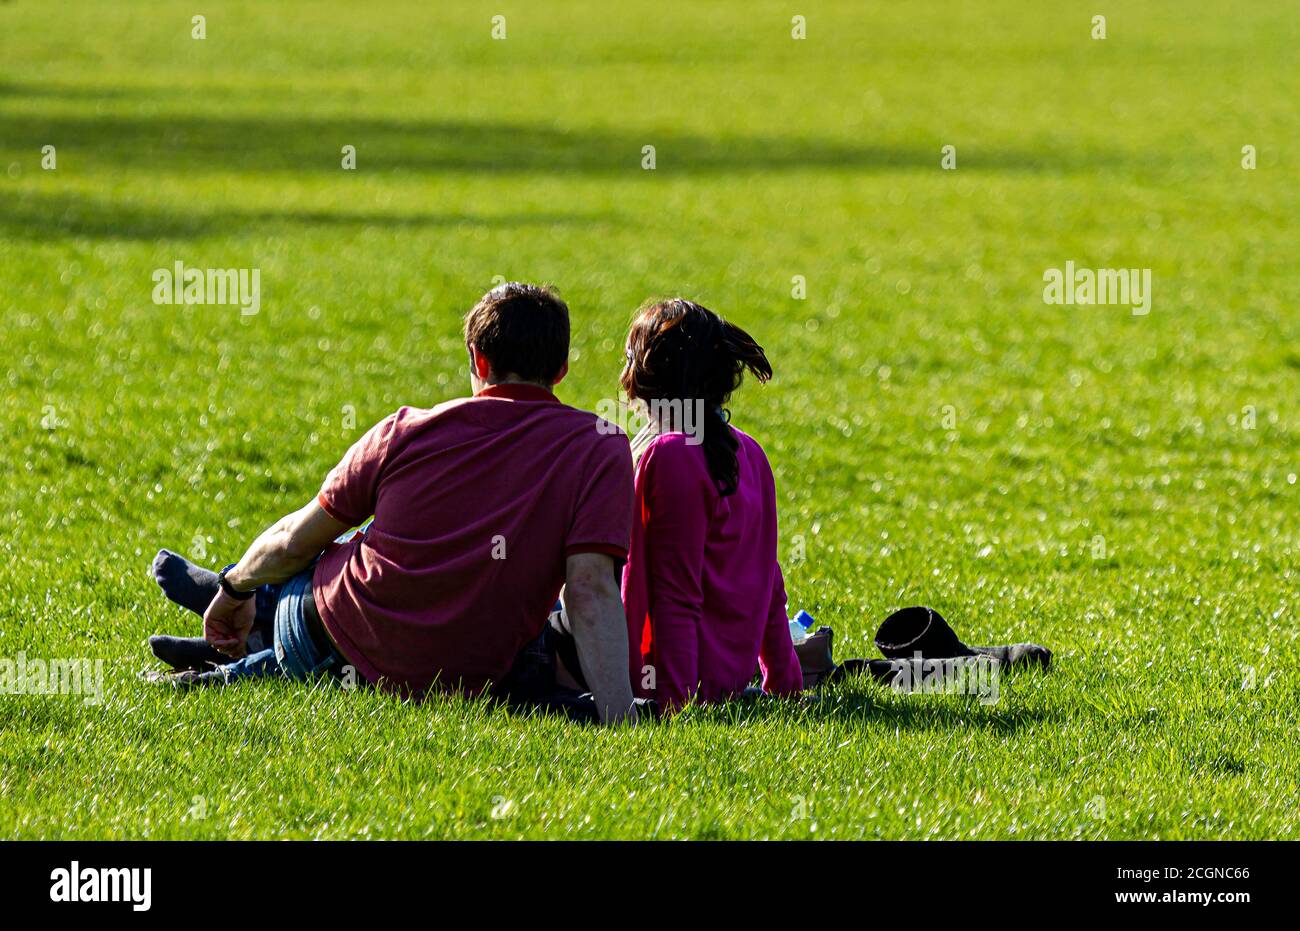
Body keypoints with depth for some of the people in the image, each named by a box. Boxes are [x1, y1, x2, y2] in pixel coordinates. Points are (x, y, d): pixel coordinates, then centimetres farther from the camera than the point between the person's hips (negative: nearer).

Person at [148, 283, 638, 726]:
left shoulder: (408, 432, -6)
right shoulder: (601, 448, -11)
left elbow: (293, 542, 5)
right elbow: (591, 589, -23)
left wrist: (235, 587, 24)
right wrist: (619, 718, -25)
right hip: (466, 680, 0)